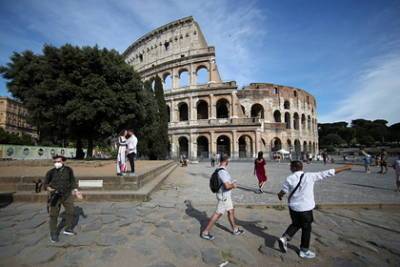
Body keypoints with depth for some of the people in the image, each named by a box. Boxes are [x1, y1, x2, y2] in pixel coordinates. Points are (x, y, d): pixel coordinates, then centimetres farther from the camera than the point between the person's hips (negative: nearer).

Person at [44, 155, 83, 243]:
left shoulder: (68, 170, -6)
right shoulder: (51, 172, -12)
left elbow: (73, 181, 4)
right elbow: (45, 184, -7)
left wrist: (76, 191, 0)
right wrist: (48, 188, -30)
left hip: (67, 194, 3)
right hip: (55, 196, -3)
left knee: (70, 211, 11)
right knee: (53, 215, 1)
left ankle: (68, 229, 30)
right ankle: (53, 234, 17)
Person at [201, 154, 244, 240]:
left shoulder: (218, 170, 4)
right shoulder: (223, 172, -27)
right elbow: (227, 186, -34)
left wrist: (231, 183, 14)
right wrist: (233, 186, -13)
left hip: (226, 195, 9)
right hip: (223, 196, -9)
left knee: (231, 211, 20)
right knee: (218, 214, 0)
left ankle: (235, 229, 36)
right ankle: (205, 232, 9)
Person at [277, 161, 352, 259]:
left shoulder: (289, 179, -10)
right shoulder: (310, 176, -12)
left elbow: (282, 192, -5)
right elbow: (328, 173, -7)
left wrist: (279, 195, 19)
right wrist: (345, 168, 2)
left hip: (293, 207, 2)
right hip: (306, 208, -2)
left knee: (295, 224, 25)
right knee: (306, 229, 16)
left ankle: (284, 238, 10)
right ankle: (304, 251, 29)